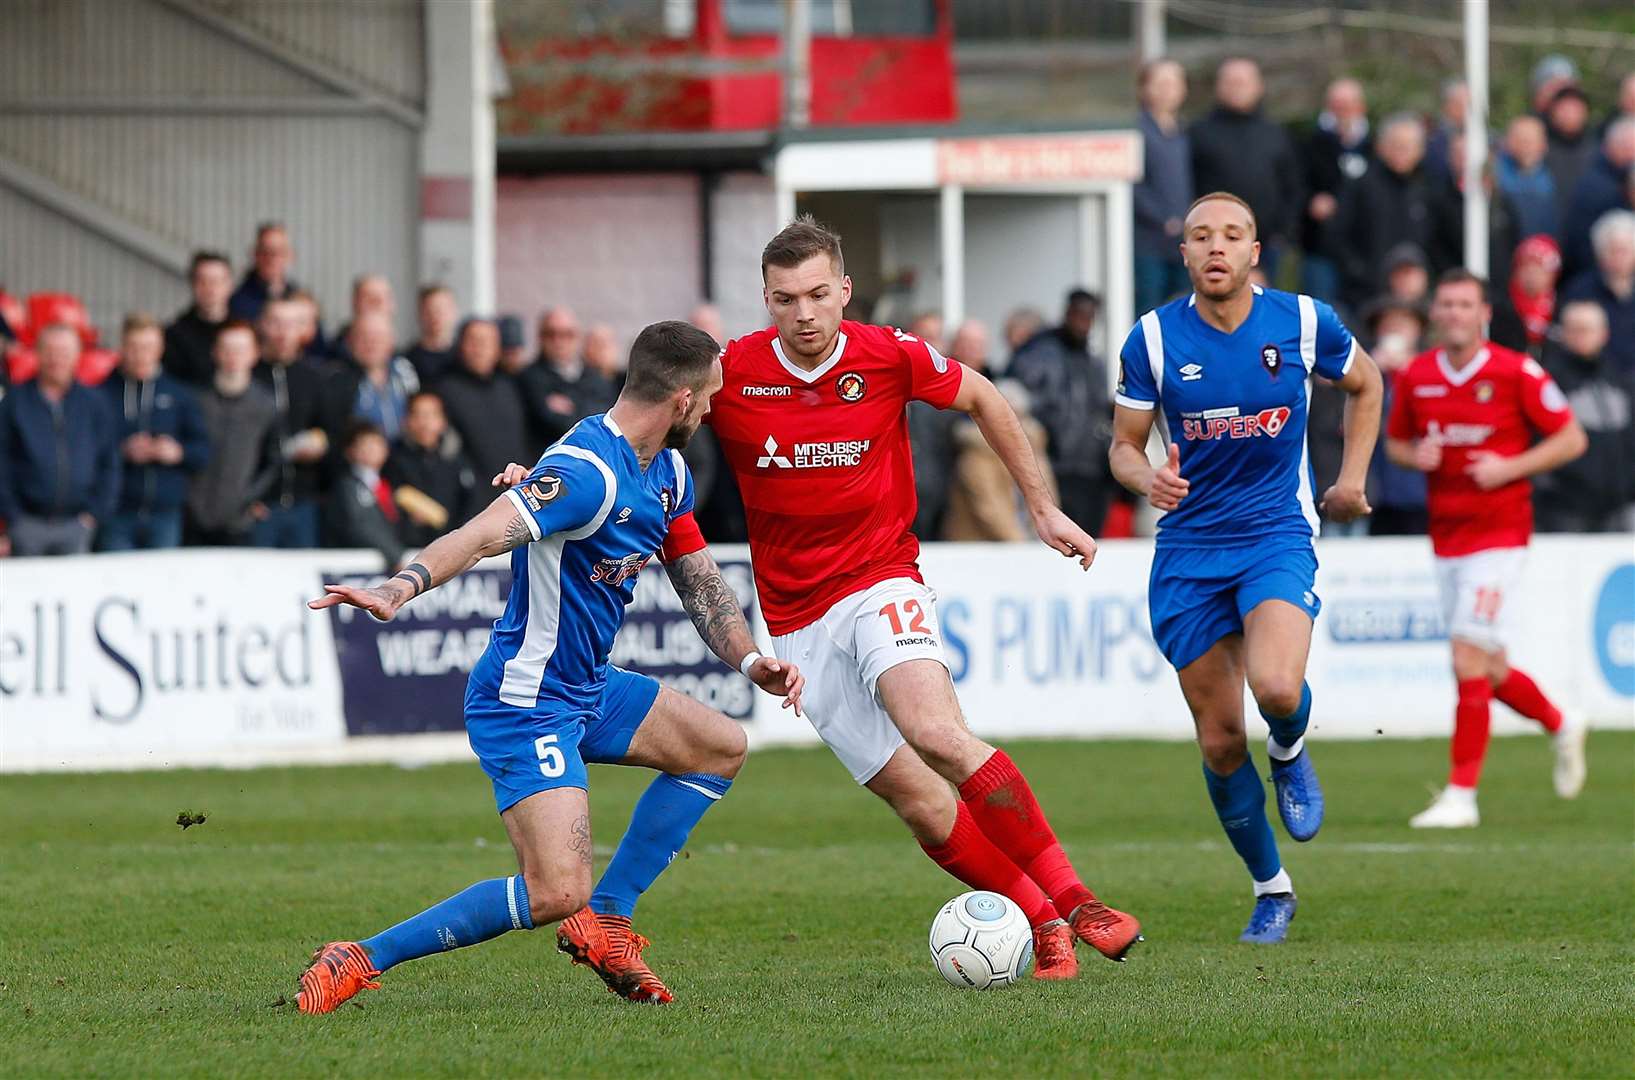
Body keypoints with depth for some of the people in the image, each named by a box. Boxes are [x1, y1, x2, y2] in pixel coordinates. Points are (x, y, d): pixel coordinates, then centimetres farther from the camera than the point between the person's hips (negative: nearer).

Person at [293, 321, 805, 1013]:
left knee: (722, 748, 20)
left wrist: (749, 660, 3)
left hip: (589, 687, 10)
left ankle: (604, 924, 19)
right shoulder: (589, 473, -24)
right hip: (526, 703, -10)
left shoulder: (667, 474, 8)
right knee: (557, 892, -21)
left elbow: (700, 584, 19)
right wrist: (398, 591, -54)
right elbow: (483, 535, -38)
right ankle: (361, 961, -13)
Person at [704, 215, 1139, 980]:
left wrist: (1042, 508, 13)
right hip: (797, 623, 2)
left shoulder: (889, 357, -8)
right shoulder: (730, 374, -7)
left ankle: (1072, 902, -24)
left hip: (882, 583, -2)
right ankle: (1042, 925, 7)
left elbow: (982, 400, 11)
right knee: (923, 806, -7)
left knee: (937, 734, -30)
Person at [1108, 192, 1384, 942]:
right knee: (1219, 740, 1)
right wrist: (1147, 479, -20)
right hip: (1188, 549, 1)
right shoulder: (1153, 338, -5)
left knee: (1277, 689, -29)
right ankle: (1271, 889, 22)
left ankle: (1290, 753, 9)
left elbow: (1365, 385, 16)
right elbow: (1124, 446, 2)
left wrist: (1352, 477, 10)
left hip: (1277, 534, -1)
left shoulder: (1303, 322, -4)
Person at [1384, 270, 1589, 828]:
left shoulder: (1517, 373, -9)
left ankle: (1462, 794, -9)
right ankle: (1559, 726, 39)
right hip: (1446, 535, 6)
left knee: (1469, 660, -14)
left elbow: (1571, 439, -3)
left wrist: (1510, 467, -16)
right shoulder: (1415, 377, 5)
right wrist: (1416, 455, -5)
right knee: (1486, 671, 11)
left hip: (1499, 531, -6)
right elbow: (1395, 441, 19)